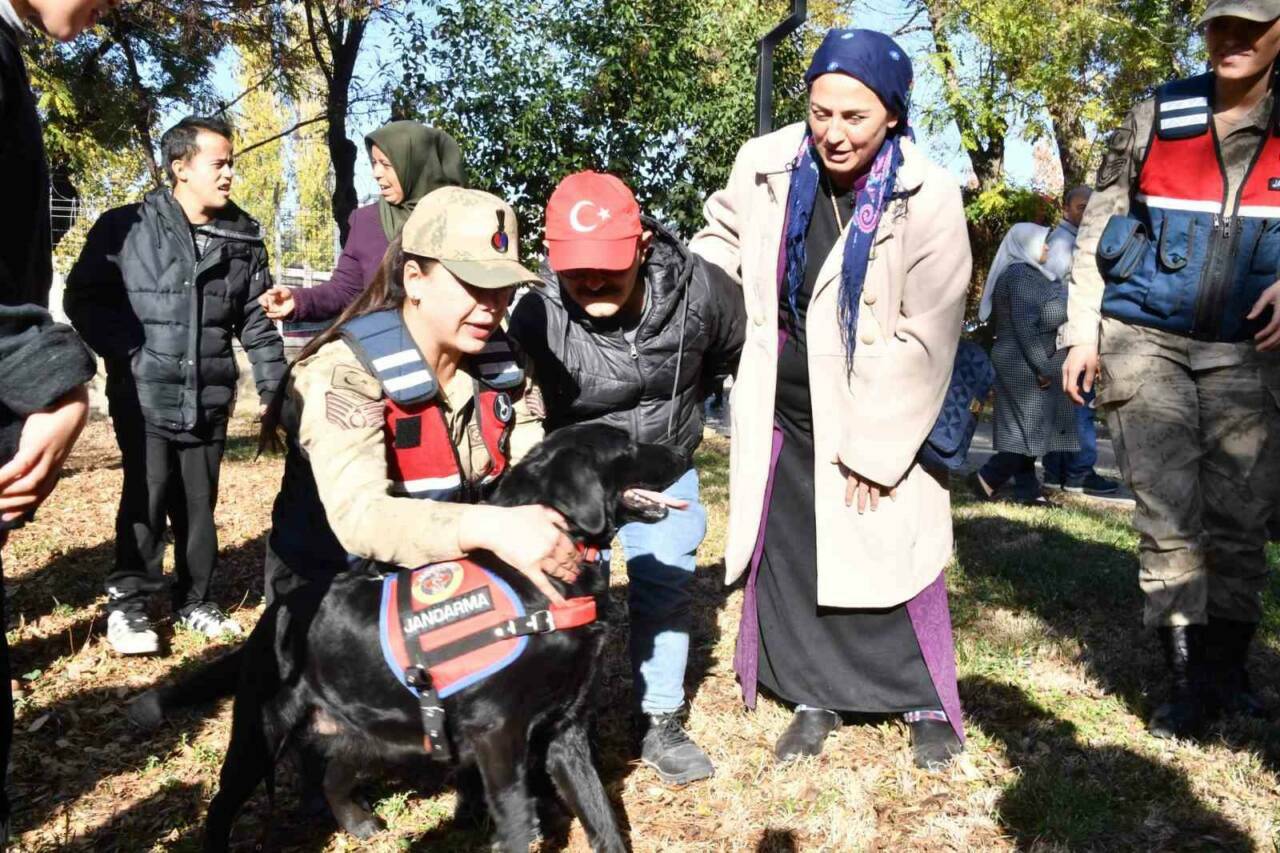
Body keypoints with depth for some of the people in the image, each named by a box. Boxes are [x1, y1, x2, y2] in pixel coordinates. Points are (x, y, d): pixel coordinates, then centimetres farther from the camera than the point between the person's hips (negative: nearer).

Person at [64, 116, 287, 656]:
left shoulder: (244, 240, 8)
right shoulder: (125, 227, -4)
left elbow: (257, 323, 10)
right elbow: (83, 299, 1)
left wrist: (275, 389, 5)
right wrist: (125, 353, -10)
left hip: (209, 399, 4)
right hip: (144, 394, -3)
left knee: (199, 503, 9)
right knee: (147, 496, -9)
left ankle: (194, 601, 24)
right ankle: (127, 603, 7)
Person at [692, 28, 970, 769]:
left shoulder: (928, 198, -17)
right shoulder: (765, 167, -8)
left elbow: (925, 338, -15)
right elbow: (722, 238, 14)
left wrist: (875, 451, -14)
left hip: (880, 418, -3)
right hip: (781, 410, 4)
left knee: (892, 559, 4)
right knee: (789, 558, 11)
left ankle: (928, 704, 27)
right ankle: (817, 697, 30)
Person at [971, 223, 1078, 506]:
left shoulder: (1029, 274, 18)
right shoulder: (1021, 276, -14)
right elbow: (1025, 326, -21)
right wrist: (1042, 369, -21)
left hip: (1026, 366, 10)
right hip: (1026, 366, -10)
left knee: (1026, 429, 9)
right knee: (1030, 427, -7)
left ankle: (1028, 491, 12)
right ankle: (987, 479, -1)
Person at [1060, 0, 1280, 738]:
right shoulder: (1158, 117, 3)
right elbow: (1098, 229, 6)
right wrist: (1083, 330, 0)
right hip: (1144, 339, -1)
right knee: (1166, 512, -3)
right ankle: (1189, 675, 6)